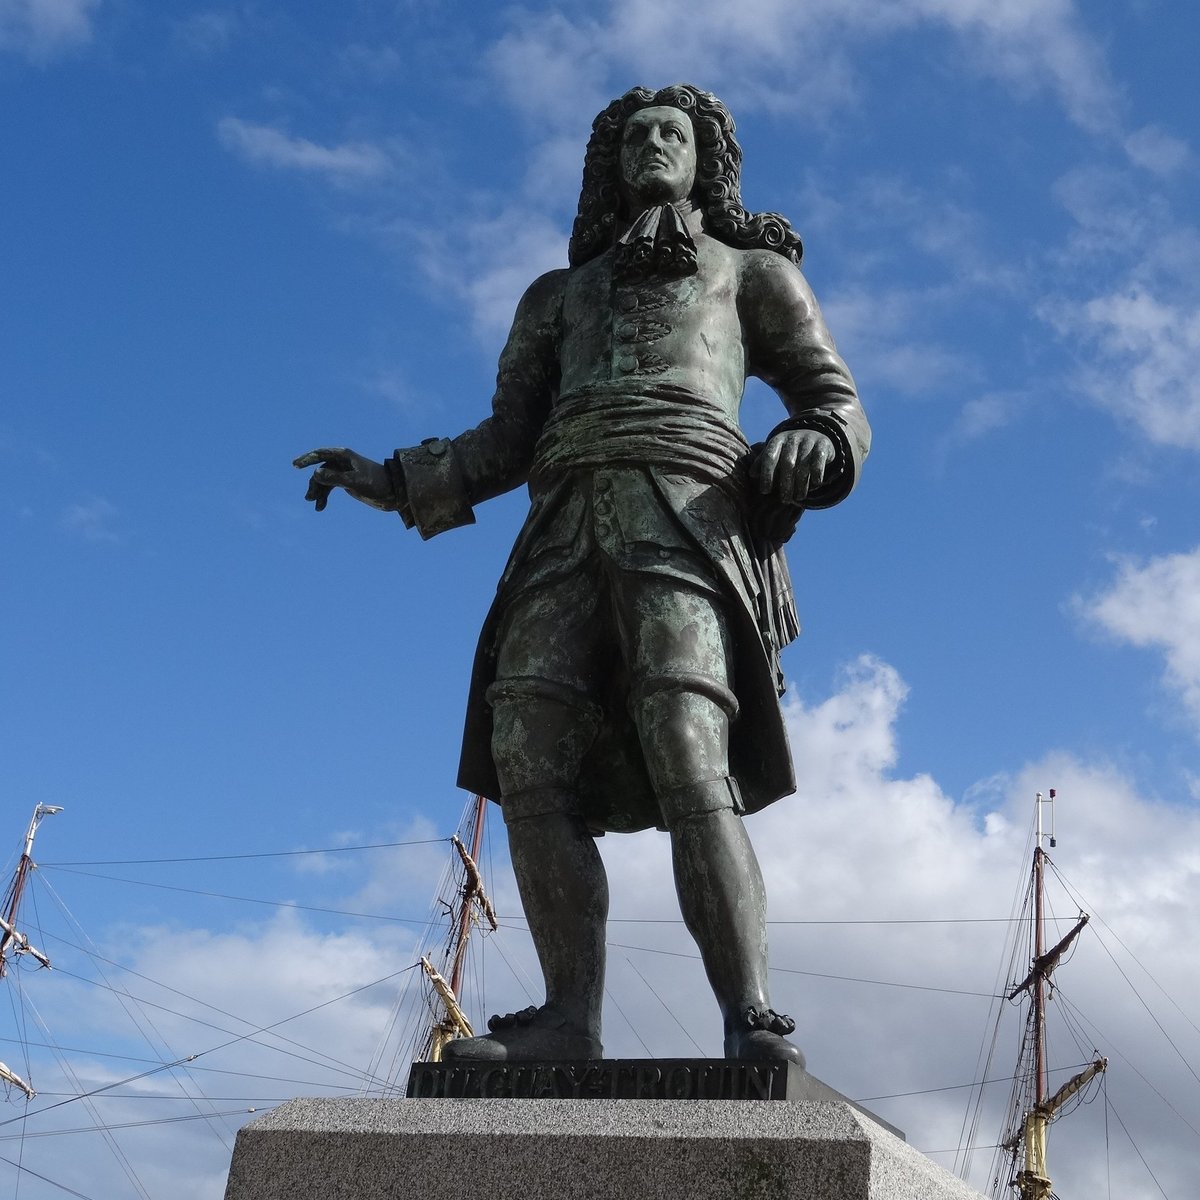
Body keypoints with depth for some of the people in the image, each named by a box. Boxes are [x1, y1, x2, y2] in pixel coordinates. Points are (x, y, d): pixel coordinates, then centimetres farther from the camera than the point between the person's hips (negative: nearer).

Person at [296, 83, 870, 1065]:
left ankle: (753, 1032, -29)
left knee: (687, 768, -24)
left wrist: (809, 448, -9)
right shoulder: (559, 295, 34)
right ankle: (570, 1021, -20)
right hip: (568, 531, 4)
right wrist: (395, 485, 12)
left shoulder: (754, 270, 26)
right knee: (529, 761, -17)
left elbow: (837, 407, 16)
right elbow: (509, 442, 27)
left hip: (685, 515, -4)